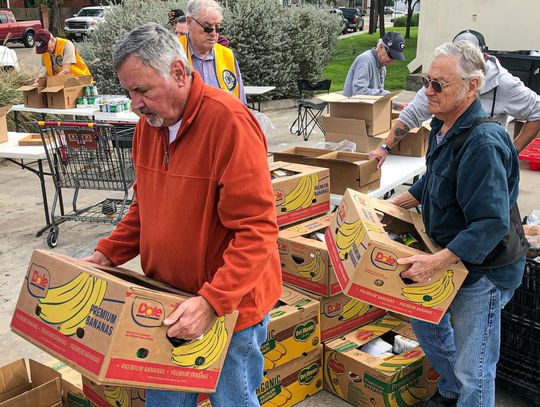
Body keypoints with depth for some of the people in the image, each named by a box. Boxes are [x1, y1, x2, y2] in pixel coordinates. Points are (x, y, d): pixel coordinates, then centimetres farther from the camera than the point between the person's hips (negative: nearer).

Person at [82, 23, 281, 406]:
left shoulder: (230, 122, -22)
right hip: (169, 299, 7)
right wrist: (108, 254, 6)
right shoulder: (151, 121, 3)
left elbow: (256, 229, -25)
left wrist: (211, 302, -29)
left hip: (230, 304, -6)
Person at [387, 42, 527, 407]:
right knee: (425, 322, 26)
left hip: (485, 268, -10)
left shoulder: (483, 143, -30)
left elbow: (492, 223, -32)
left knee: (472, 369, 2)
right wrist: (395, 203, 14)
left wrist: (437, 263, -34)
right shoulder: (443, 125, 2)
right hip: (451, 257, 10)